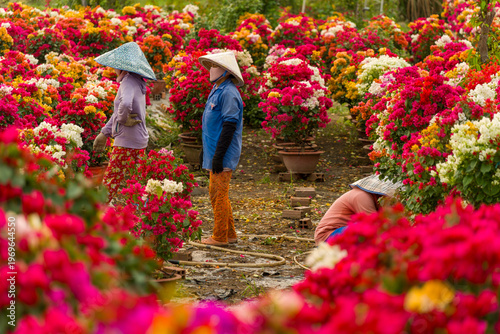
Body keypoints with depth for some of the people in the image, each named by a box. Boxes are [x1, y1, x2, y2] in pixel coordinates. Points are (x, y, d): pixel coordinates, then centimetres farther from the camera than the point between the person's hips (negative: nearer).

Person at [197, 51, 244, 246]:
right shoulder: (217, 90, 17)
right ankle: (229, 234, 20)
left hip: (224, 155, -10)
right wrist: (205, 150, 25)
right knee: (216, 194, 14)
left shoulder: (228, 93, -15)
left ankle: (220, 237, -1)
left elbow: (229, 126, -20)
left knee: (219, 194, -6)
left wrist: (219, 155, -23)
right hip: (214, 152, 10)